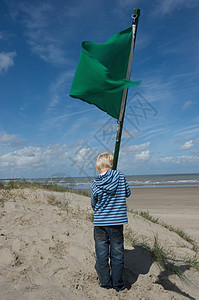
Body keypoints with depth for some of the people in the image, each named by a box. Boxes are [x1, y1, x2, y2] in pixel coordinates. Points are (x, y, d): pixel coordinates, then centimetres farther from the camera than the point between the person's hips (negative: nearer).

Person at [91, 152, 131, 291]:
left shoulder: (95, 184, -4)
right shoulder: (120, 176, -7)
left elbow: (93, 205, 6)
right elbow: (127, 193, 6)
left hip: (100, 222, 1)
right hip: (116, 222, 0)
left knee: (101, 253, 12)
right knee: (117, 252, 11)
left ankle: (105, 283, 22)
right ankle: (118, 284, 21)